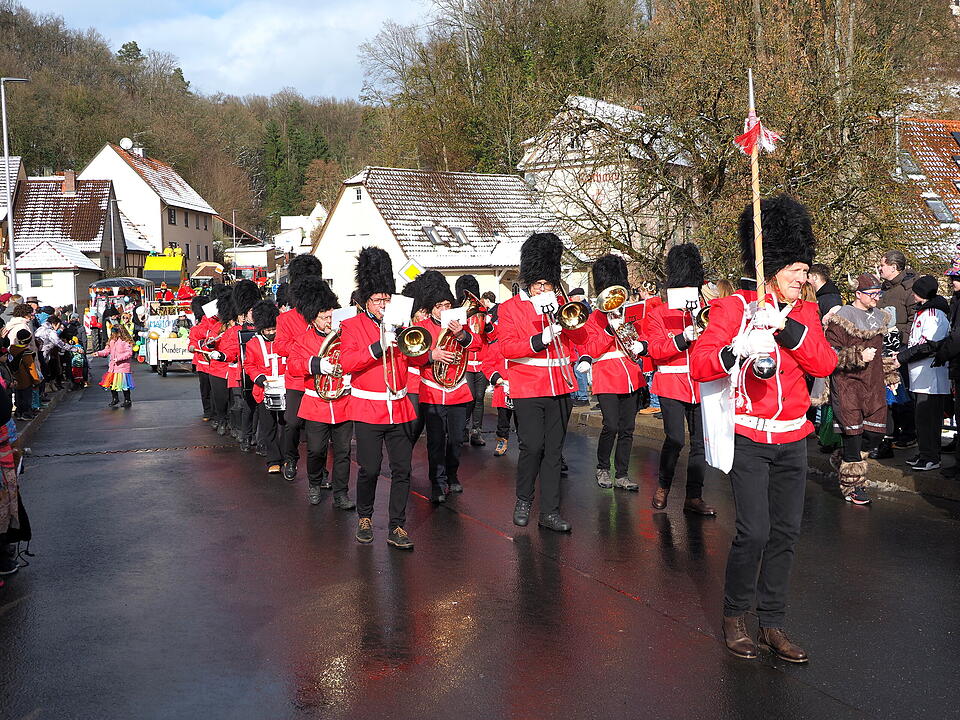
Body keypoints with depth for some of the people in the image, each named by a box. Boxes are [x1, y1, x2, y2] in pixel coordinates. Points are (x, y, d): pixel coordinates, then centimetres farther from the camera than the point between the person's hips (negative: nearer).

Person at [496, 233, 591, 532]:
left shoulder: (559, 305, 11)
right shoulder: (510, 307, -1)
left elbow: (581, 337, 6)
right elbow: (506, 347, -11)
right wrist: (540, 340, -23)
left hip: (559, 386, 4)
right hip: (528, 388, -4)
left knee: (554, 449, 5)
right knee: (532, 445, -10)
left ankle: (550, 512, 11)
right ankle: (523, 500, 15)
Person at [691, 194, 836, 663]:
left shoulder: (805, 313, 9)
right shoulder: (736, 307, -5)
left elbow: (825, 364, -5)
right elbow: (698, 364, -14)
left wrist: (786, 328, -18)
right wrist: (737, 350, -33)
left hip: (793, 439, 5)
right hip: (749, 437, -5)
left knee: (786, 532, 6)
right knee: (754, 532, -10)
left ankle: (772, 624, 18)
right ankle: (734, 616, 11)